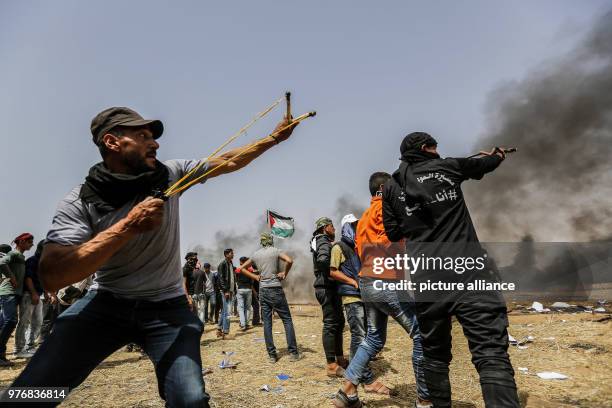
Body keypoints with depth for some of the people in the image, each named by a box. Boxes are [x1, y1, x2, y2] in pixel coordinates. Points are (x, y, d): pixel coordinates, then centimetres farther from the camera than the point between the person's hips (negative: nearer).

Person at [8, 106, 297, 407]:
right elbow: (50, 276, -24)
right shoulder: (80, 202, -11)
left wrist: (274, 138, 7)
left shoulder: (170, 175, -3)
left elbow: (228, 162, 7)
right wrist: (129, 226, -29)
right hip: (105, 303, 0)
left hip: (167, 306, 1)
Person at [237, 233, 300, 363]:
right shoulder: (275, 251, -4)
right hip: (276, 289, -4)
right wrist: (284, 273, -5)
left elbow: (242, 268, 18)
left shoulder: (255, 254, 10)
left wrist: (256, 277, 12)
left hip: (263, 290, 4)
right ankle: (293, 352, 1)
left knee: (267, 322, 6)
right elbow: (289, 261, -20)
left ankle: (272, 355, 8)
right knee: (287, 320, 2)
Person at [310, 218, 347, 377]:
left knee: (338, 322, 17)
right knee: (330, 325, -6)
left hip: (329, 288, 10)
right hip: (326, 288, -10)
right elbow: (323, 260, -32)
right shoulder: (324, 242, -13)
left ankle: (340, 358, 27)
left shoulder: (324, 242, 20)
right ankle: (331, 365, 0)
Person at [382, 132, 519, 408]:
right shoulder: (447, 167, 8)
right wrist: (498, 156, 49)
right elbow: (483, 164, 28)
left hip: (426, 280, 3)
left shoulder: (391, 187, 12)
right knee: (491, 353, -7)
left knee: (435, 354, 17)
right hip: (467, 273, -3)